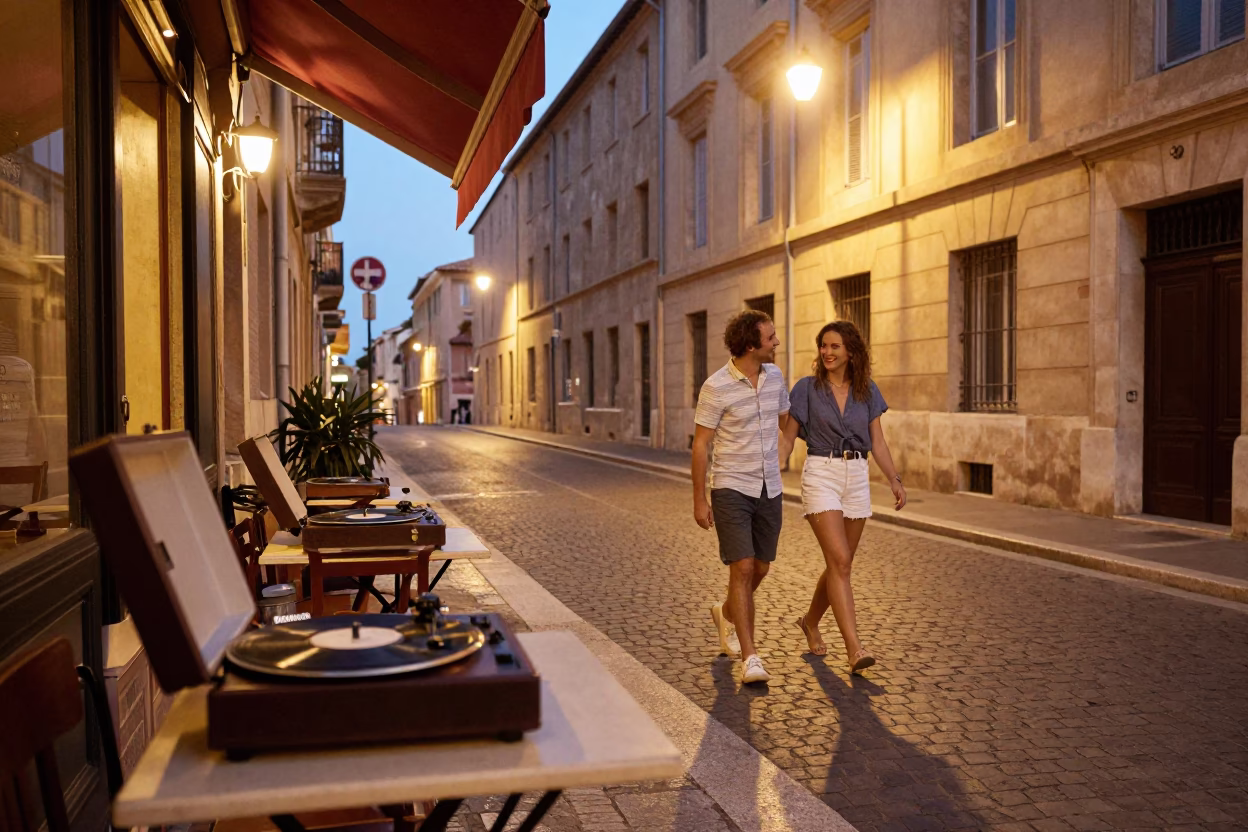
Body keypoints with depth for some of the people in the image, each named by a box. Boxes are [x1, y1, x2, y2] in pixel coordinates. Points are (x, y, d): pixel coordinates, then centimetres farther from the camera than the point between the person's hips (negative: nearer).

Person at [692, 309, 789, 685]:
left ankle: (726, 614, 44)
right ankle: (750, 658, -8)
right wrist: (699, 500, -8)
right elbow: (700, 445, -8)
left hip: (770, 489, 6)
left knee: (759, 570, 15)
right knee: (742, 569, -13)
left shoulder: (774, 376, 4)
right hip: (731, 489, -6)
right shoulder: (716, 387, -14)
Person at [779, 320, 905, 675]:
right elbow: (787, 438, 1)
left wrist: (894, 479, 0)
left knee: (840, 564, 11)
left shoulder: (868, 391, 7)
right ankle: (854, 649, -16)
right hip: (821, 476, -4)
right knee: (840, 562, -15)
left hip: (857, 479, 4)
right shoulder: (807, 388, -1)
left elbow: (877, 441, 9)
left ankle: (811, 621, 35)